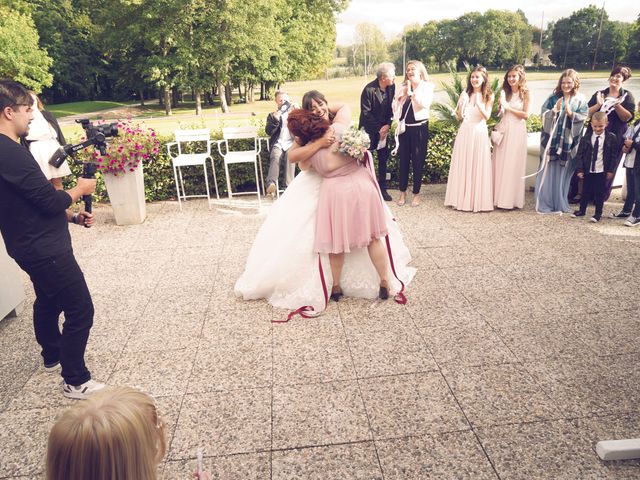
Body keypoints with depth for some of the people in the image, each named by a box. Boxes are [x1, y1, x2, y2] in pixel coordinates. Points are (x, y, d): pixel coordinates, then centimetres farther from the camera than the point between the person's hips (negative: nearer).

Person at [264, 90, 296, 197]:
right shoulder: (272, 115, 19)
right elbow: (269, 131, 1)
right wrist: (275, 118, -12)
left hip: (291, 144, 0)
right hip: (278, 144, 0)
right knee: (275, 156, -34)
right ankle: (271, 184, -48)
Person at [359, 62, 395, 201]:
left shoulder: (392, 87, -4)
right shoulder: (369, 89, -19)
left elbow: (391, 108, 4)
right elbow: (366, 113, -16)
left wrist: (388, 125, -10)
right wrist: (378, 129, -15)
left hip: (383, 128, 5)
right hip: (369, 129, -5)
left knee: (383, 159, 8)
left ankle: (382, 188, 17)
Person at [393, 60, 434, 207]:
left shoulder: (427, 86, 1)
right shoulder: (403, 87, 12)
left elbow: (426, 103, -16)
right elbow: (395, 105, 7)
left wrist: (412, 93, -14)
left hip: (419, 128, -3)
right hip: (404, 128, 3)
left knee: (418, 161, 3)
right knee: (403, 160, 8)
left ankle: (416, 194, 14)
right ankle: (402, 193, 19)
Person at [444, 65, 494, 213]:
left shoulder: (488, 96, 3)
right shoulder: (466, 94, 5)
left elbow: (487, 116, -8)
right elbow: (459, 116, 1)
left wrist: (478, 103, -22)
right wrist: (461, 103, -16)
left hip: (480, 133, -1)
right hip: (465, 132, 1)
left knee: (479, 166, 1)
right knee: (463, 166, 3)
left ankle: (479, 200, 10)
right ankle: (462, 199, 12)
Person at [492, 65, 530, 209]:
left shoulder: (525, 93, -1)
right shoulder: (504, 92, 9)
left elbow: (526, 115, -7)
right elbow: (499, 113, 10)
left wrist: (508, 107, -11)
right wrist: (500, 106, -10)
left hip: (517, 131, -3)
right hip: (503, 130, 4)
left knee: (513, 165, 0)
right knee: (500, 164, 4)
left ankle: (512, 199, 6)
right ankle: (499, 197, 11)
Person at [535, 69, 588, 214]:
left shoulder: (580, 100, 4)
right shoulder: (553, 97, 3)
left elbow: (583, 119, -1)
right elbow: (543, 115, -1)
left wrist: (571, 113, -16)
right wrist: (555, 110, -18)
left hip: (569, 142, 1)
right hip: (551, 140, -1)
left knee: (564, 173, 6)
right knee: (548, 172, 0)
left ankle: (560, 203, 16)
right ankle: (545, 203, 7)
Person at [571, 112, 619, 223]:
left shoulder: (611, 138, -4)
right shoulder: (585, 139, -1)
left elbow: (614, 156, -1)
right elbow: (579, 155, 1)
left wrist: (611, 170, -5)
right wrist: (579, 169, -5)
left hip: (602, 172, -2)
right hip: (588, 171, 2)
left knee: (600, 193, 3)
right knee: (585, 192, 14)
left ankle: (598, 214, 14)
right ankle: (582, 210, 28)